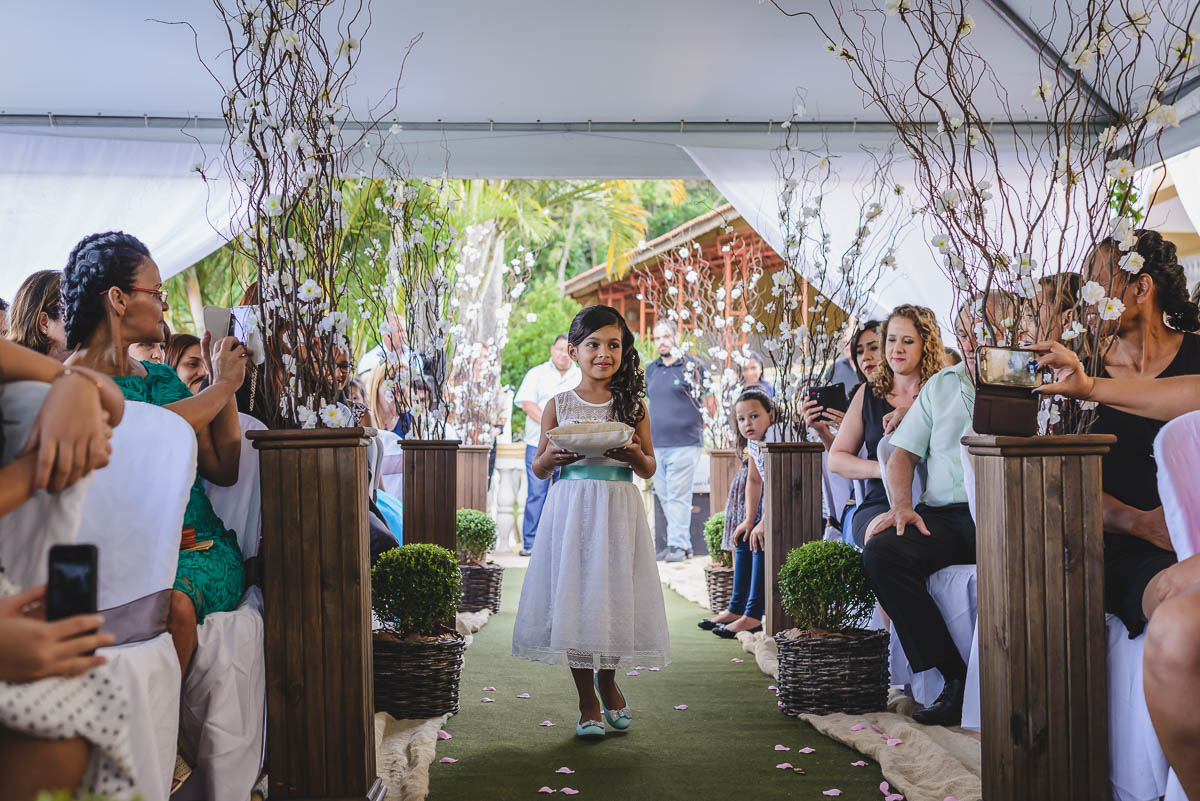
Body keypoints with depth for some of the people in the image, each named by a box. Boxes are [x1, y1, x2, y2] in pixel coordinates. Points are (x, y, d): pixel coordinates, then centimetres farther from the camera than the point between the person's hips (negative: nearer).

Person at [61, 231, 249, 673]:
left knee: (172, 603, -30)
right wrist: (222, 385, -4)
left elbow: (223, 469, 18)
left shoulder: (163, 378, 20)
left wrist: (224, 382, 12)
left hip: (197, 546, 4)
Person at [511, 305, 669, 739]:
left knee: (616, 596, 2)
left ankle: (607, 678, 32)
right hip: (571, 509, 0)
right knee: (572, 598, 0)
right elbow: (538, 469, 10)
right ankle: (587, 701, 15)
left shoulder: (633, 405, 5)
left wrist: (635, 455, -13)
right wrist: (550, 458, -12)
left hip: (619, 511, 0)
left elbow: (650, 469, 9)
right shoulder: (558, 406, 5)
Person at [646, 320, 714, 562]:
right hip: (656, 445, 6)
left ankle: (677, 545, -4)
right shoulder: (651, 370, 14)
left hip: (684, 444, -6)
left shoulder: (692, 366, -3)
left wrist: (699, 424, -1)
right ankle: (685, 542, 17)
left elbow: (710, 403, 1)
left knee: (678, 497, -8)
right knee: (664, 497, 9)